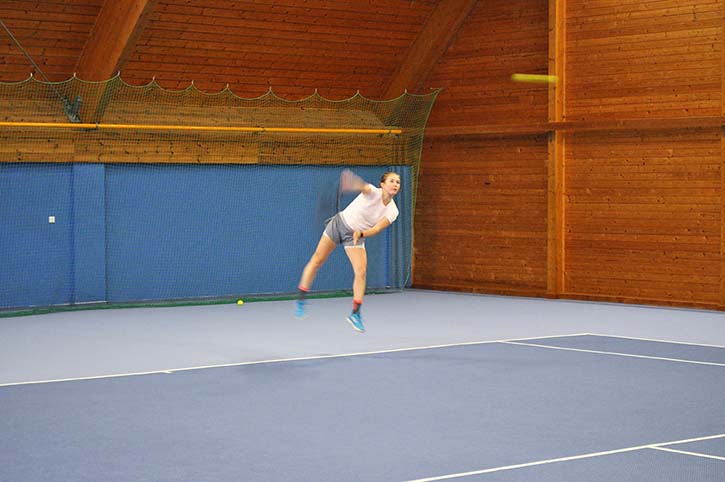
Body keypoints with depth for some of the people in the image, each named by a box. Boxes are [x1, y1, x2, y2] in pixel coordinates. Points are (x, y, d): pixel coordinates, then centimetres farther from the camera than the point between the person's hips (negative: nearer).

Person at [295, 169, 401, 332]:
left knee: (361, 271, -13)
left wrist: (361, 233, -41)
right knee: (317, 260, 3)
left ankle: (355, 314, -1)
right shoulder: (373, 192, -21)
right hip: (340, 223, -2)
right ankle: (301, 299, 20)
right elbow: (364, 188, -45)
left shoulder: (392, 211, -12)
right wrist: (357, 184, -69)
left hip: (355, 236, 2)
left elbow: (377, 228, -21)